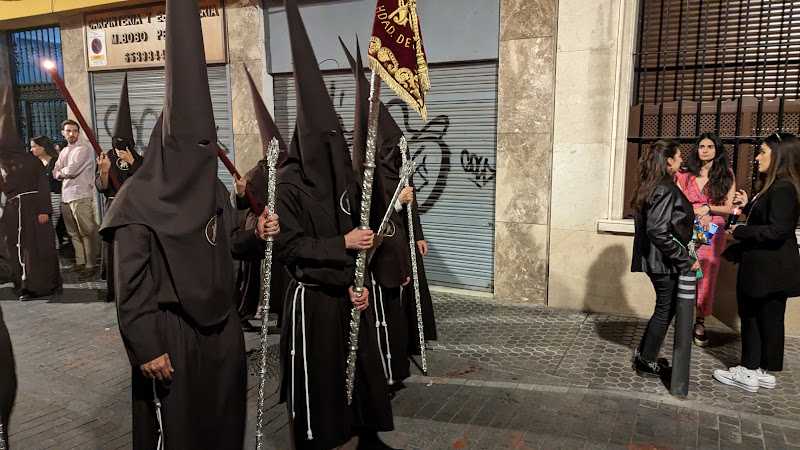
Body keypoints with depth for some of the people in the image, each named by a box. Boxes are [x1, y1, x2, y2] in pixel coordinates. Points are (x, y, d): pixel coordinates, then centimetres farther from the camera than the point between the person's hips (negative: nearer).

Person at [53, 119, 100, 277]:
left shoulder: (83, 149, -5)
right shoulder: (64, 152, 19)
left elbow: (72, 170, -13)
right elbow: (55, 173, 14)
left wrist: (60, 172, 5)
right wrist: (65, 173, -3)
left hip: (81, 196, -8)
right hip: (65, 196, 8)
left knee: (87, 232, -6)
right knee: (74, 233, 12)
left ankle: (91, 264, -2)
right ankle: (80, 262, 21)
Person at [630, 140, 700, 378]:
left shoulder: (651, 186, 9)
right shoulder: (666, 189, -19)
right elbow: (659, 231, -27)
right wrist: (685, 260, -21)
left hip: (655, 259, 9)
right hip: (665, 262, -9)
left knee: (665, 308, 19)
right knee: (665, 310, 5)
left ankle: (643, 354, 28)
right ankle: (646, 363, 17)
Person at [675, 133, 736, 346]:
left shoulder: (726, 175, 7)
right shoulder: (685, 176, 10)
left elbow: (729, 208, 4)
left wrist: (708, 208, -12)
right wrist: (695, 213, -9)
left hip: (713, 234, -1)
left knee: (707, 277, 0)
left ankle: (700, 322, 12)